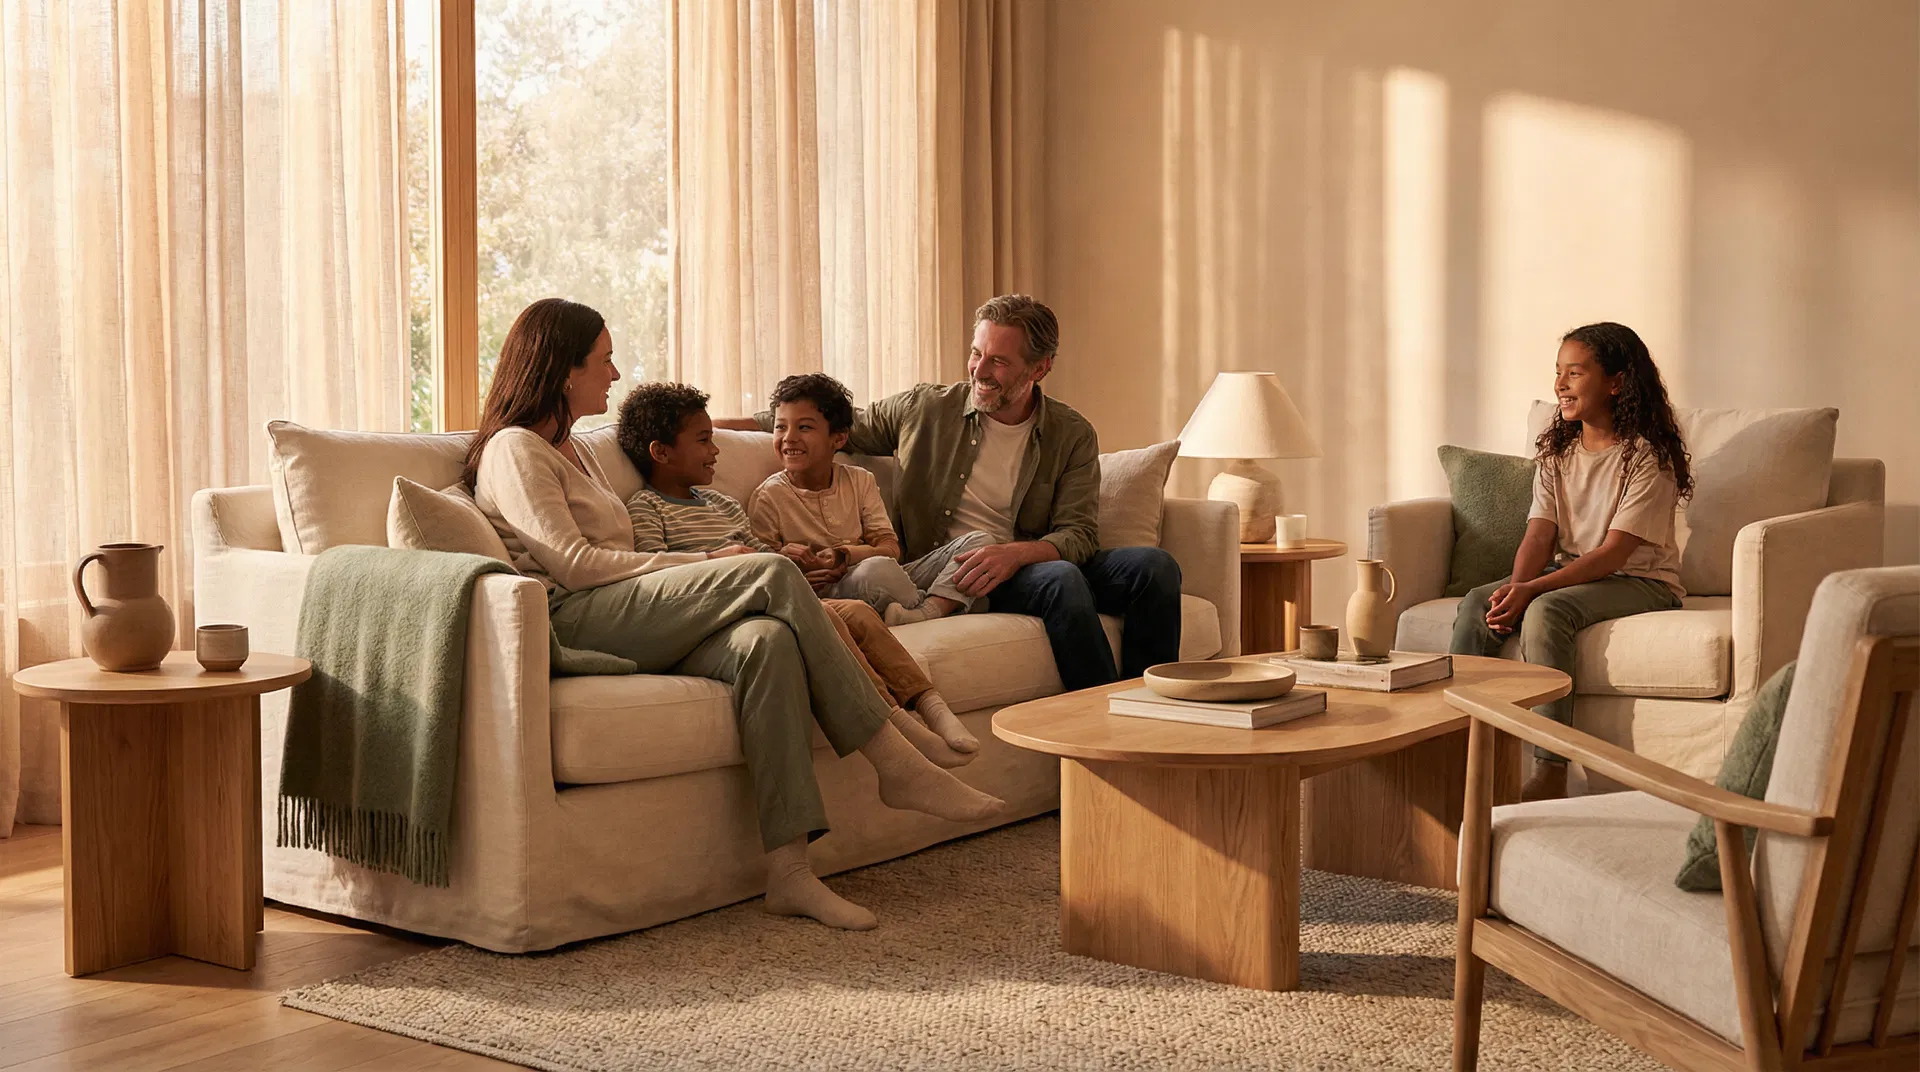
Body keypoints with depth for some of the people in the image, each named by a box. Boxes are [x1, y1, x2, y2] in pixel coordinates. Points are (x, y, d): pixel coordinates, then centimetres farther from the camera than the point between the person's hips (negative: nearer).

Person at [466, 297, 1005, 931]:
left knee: (767, 641, -26)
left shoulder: (572, 451, 32)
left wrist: (697, 571, 6)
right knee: (772, 574, -24)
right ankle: (895, 765, -20)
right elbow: (571, 563, -10)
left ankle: (790, 871, -35)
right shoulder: (514, 450, 3)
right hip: (573, 623, -8)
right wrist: (702, 565, -8)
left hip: (636, 627, 8)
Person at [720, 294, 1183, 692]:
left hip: (1033, 564, 2)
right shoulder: (924, 408, 6)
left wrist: (1014, 554, -27)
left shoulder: (1073, 435, 5)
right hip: (951, 580, -2)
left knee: (1155, 565, -23)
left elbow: (1079, 534, -4)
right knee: (1061, 578, -34)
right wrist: (719, 424, 12)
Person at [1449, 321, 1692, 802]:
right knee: (1475, 605, -19)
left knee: (1547, 610, -34)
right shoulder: (1558, 452, 9)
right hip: (1568, 574, 6)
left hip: (1640, 582, -6)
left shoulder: (1647, 456, -12)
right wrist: (1516, 590, -22)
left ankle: (1550, 773, -33)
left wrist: (1532, 590, -29)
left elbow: (1615, 551, -20)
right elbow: (1539, 535, 0)